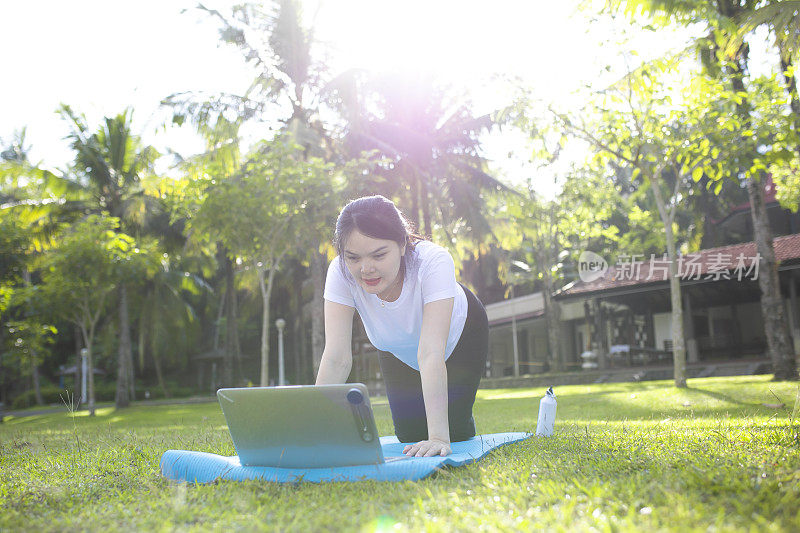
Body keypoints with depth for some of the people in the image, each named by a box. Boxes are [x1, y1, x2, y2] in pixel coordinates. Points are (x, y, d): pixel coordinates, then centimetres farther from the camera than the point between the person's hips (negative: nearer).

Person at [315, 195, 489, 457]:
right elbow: (336, 358, -36)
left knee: (454, 431, -8)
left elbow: (431, 354, -48)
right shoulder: (340, 272, -33)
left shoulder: (434, 261, -42)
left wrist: (439, 437, -53)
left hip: (458, 336, -2)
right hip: (398, 351, 3)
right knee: (409, 434, 0)